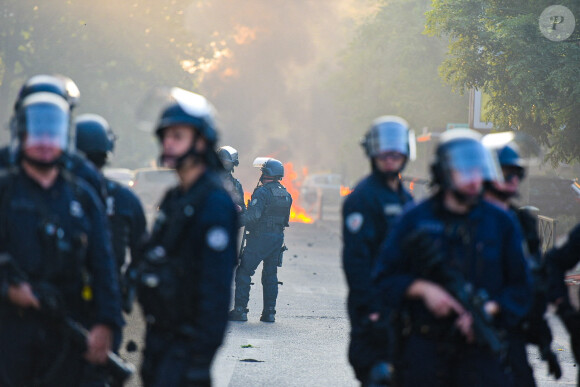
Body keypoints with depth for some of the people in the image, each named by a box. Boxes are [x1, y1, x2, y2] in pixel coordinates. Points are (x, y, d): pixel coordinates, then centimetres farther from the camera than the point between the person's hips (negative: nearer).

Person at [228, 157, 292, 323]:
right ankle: (269, 312, 10)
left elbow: (253, 214, -23)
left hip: (259, 237, -7)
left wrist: (236, 222, -17)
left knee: (243, 273, -1)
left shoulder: (262, 192, -13)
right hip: (278, 238, 7)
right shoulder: (286, 194, 11)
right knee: (270, 275, 12)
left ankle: (240, 311, -4)